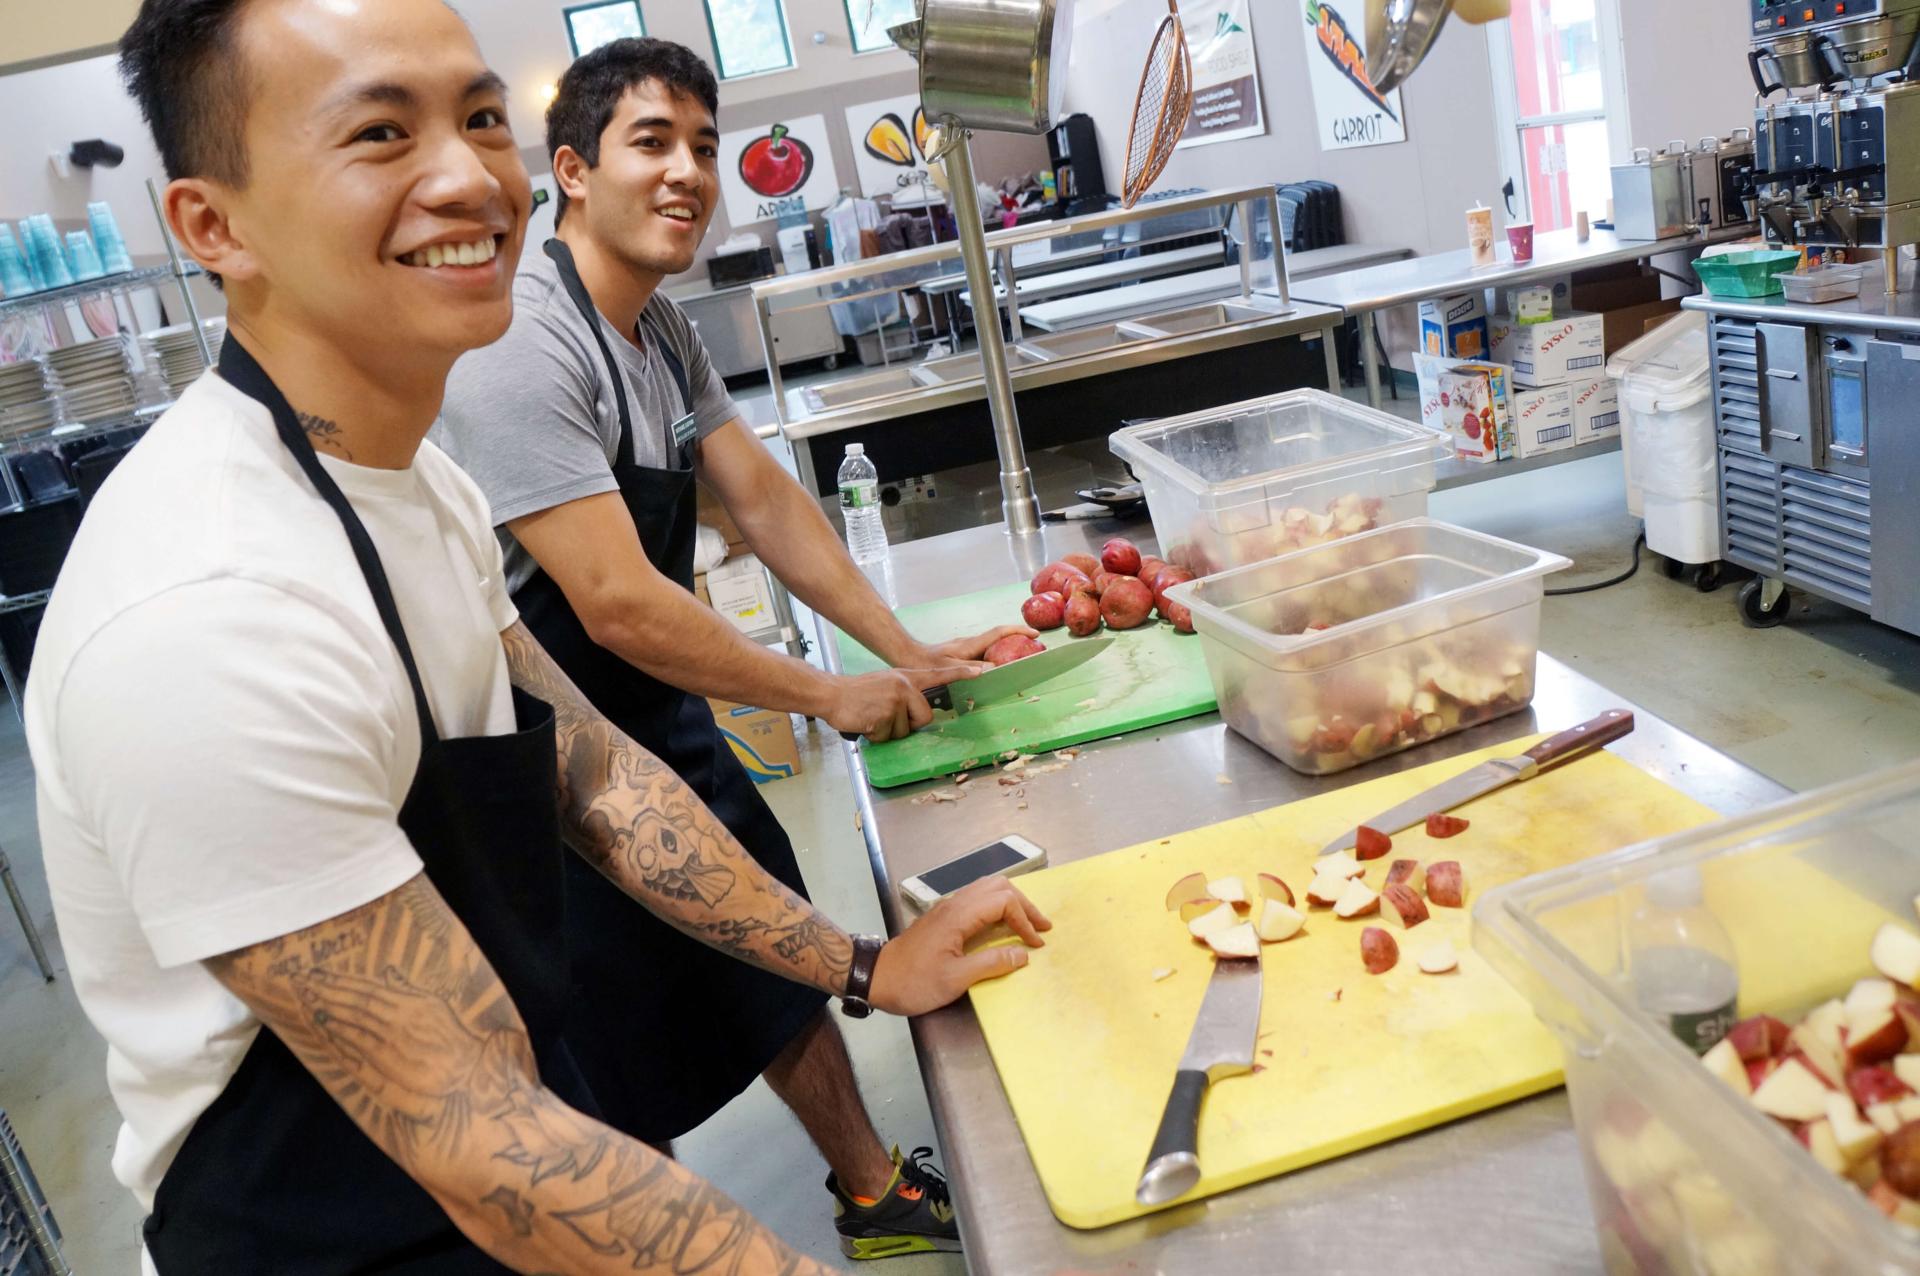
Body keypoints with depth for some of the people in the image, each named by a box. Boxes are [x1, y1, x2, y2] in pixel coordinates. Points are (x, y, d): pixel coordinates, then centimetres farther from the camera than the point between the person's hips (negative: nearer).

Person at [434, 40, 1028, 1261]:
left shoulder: (663, 329, 5)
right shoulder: (520, 349, -25)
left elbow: (765, 497, 7)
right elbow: (621, 606, -28)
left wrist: (908, 652, 0)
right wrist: (831, 696, -17)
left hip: (667, 725, 9)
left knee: (783, 963, 20)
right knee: (628, 1082, 6)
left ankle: (877, 1193, 41)